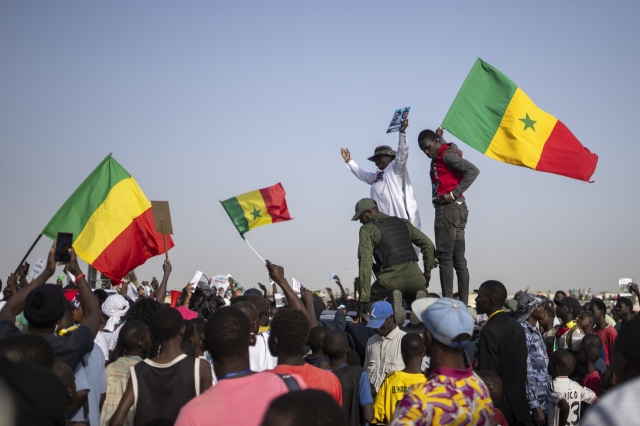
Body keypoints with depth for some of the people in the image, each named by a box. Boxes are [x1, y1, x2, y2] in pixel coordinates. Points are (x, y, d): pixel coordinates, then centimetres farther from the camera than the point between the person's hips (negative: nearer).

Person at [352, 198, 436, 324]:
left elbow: (365, 264, -4)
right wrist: (428, 271, 26)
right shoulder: (403, 223, 20)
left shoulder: (367, 230, 3)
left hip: (391, 280, -5)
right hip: (415, 277, 5)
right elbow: (428, 244, 19)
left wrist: (364, 298, -4)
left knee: (367, 302, 19)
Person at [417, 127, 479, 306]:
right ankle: (463, 302, 6)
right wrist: (439, 136, 27)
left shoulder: (447, 155, -9)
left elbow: (473, 170, -20)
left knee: (445, 256, -11)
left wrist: (454, 194, -20)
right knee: (458, 258, 6)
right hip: (454, 210, 10)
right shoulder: (439, 156, 18)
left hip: (448, 209, -10)